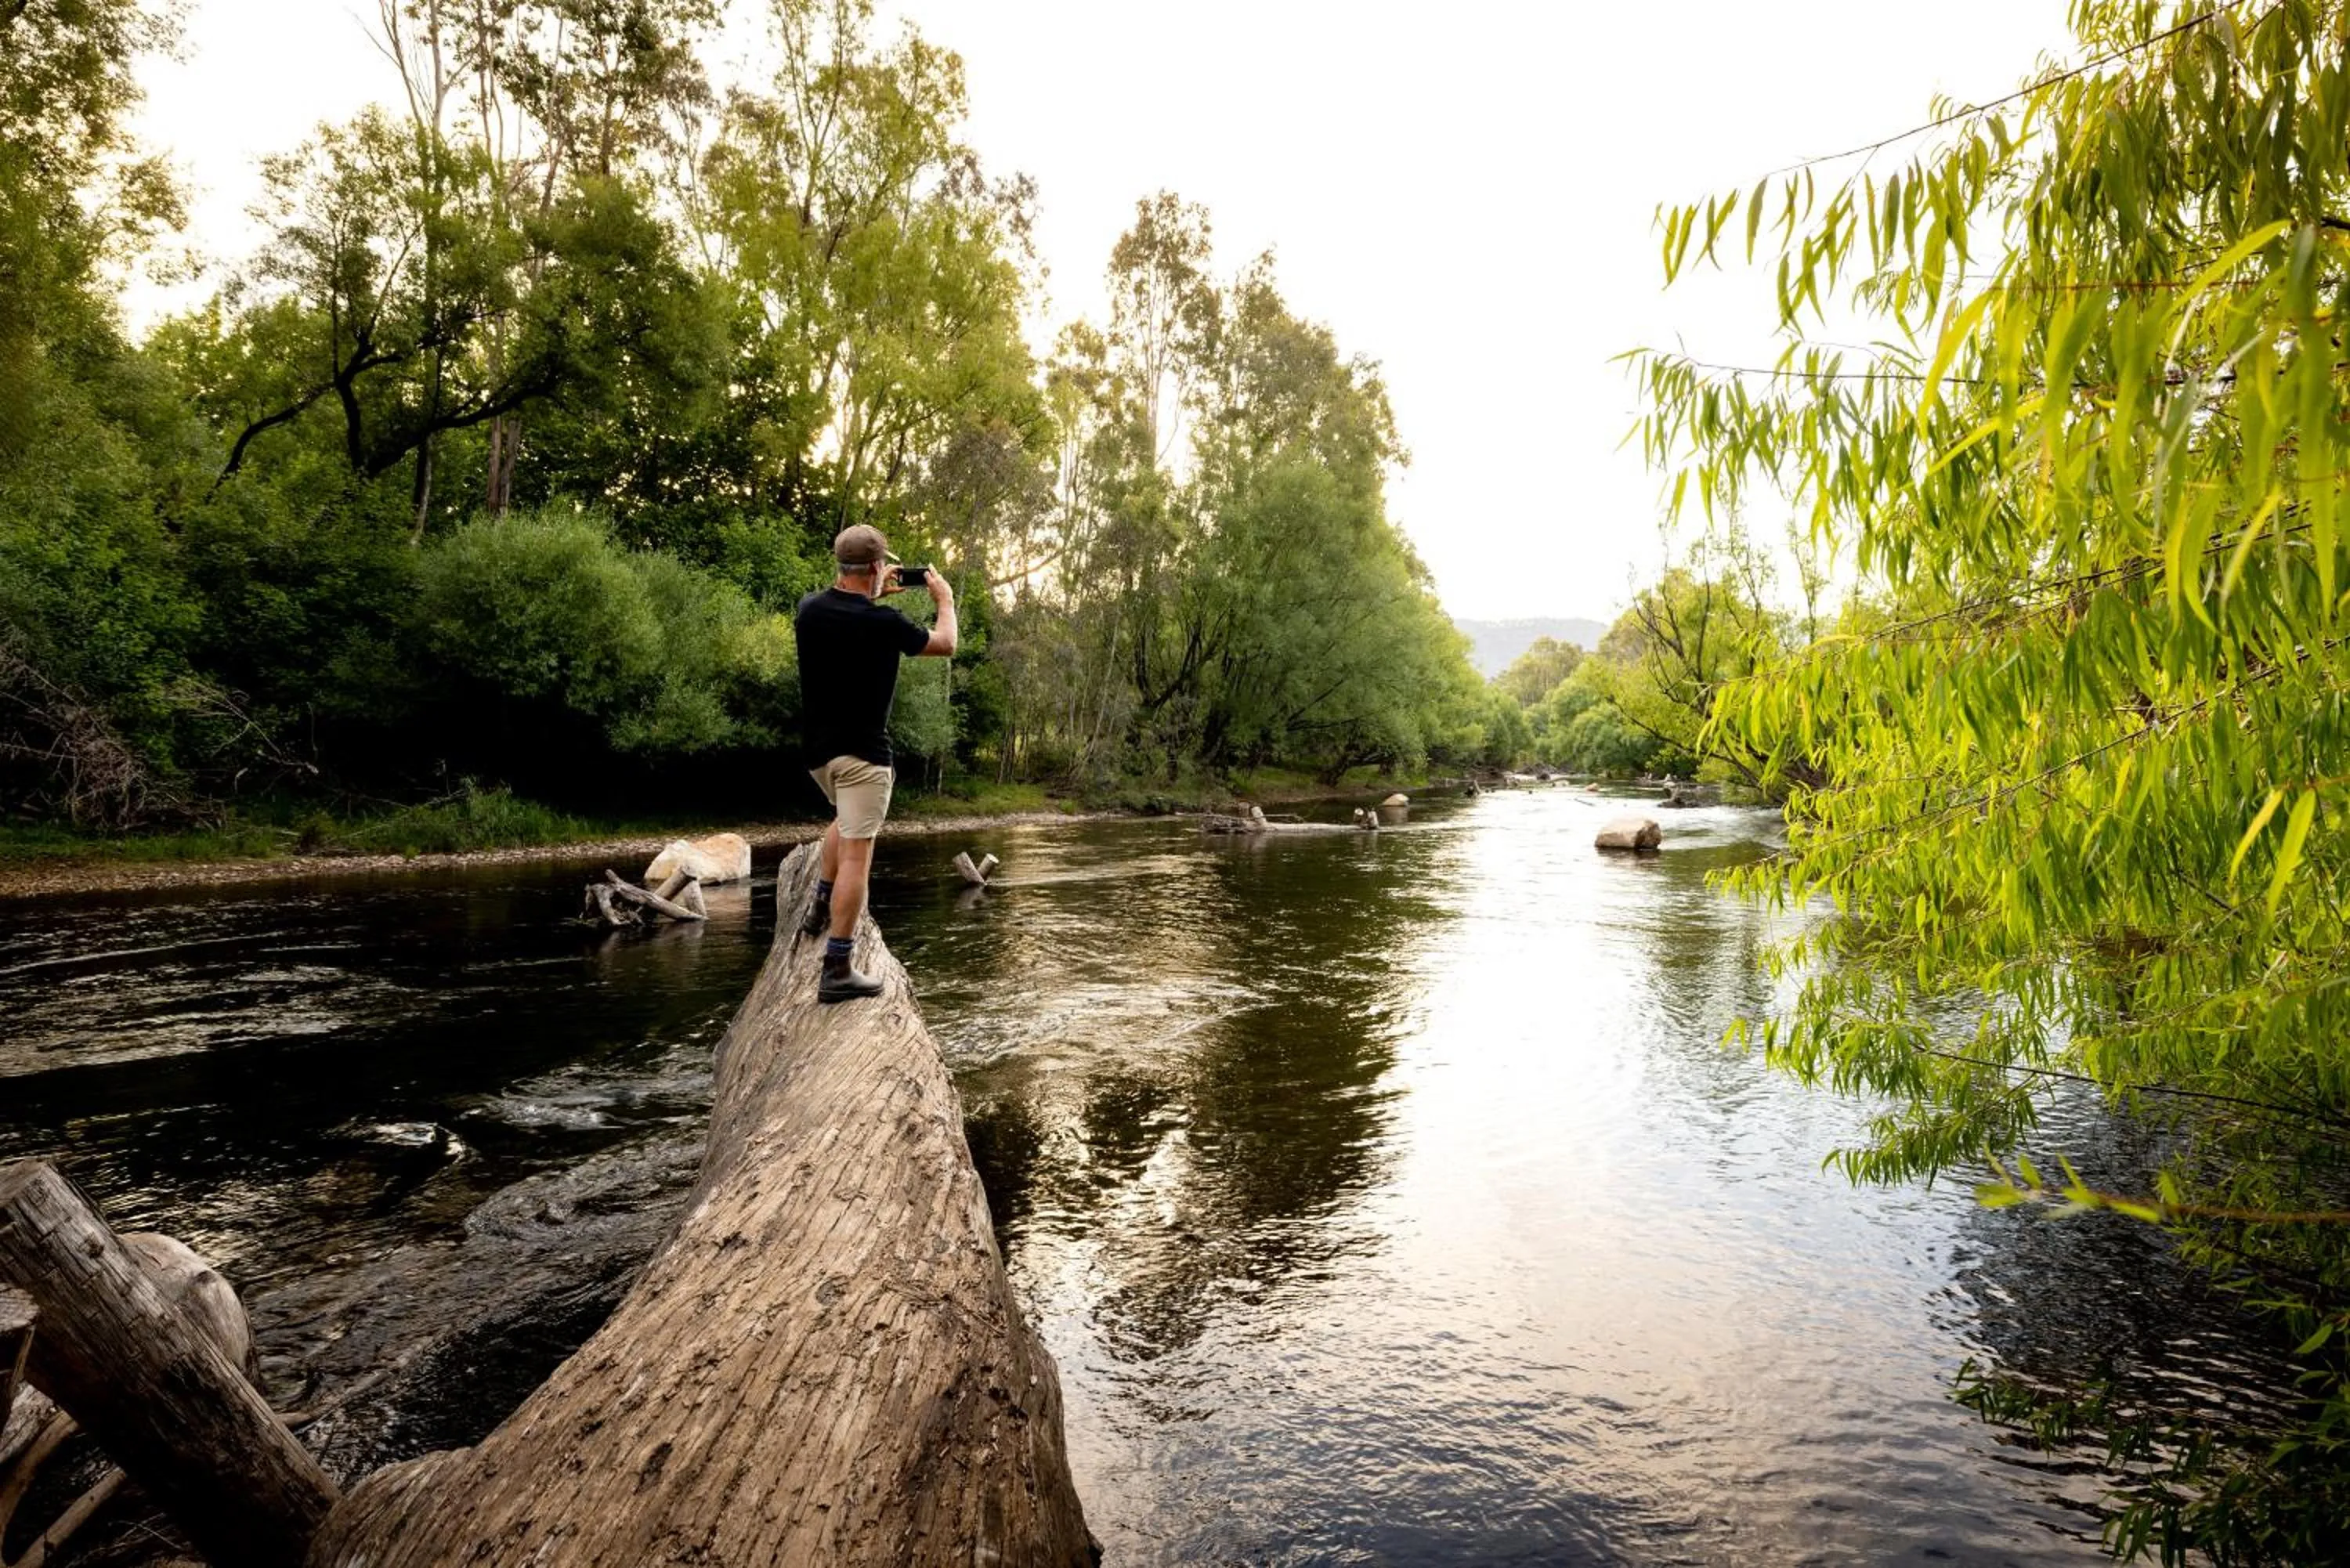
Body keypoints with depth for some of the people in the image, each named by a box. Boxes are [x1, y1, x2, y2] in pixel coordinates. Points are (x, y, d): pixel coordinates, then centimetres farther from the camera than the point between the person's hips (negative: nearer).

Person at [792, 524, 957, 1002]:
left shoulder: (809, 610, 0)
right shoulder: (882, 623, -17)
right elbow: (945, 645, 2)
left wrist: (872, 596, 27)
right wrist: (945, 600, 18)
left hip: (818, 750, 7)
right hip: (862, 753, -7)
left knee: (848, 818, 33)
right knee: (856, 855, -5)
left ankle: (821, 905, 27)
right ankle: (837, 970, -5)